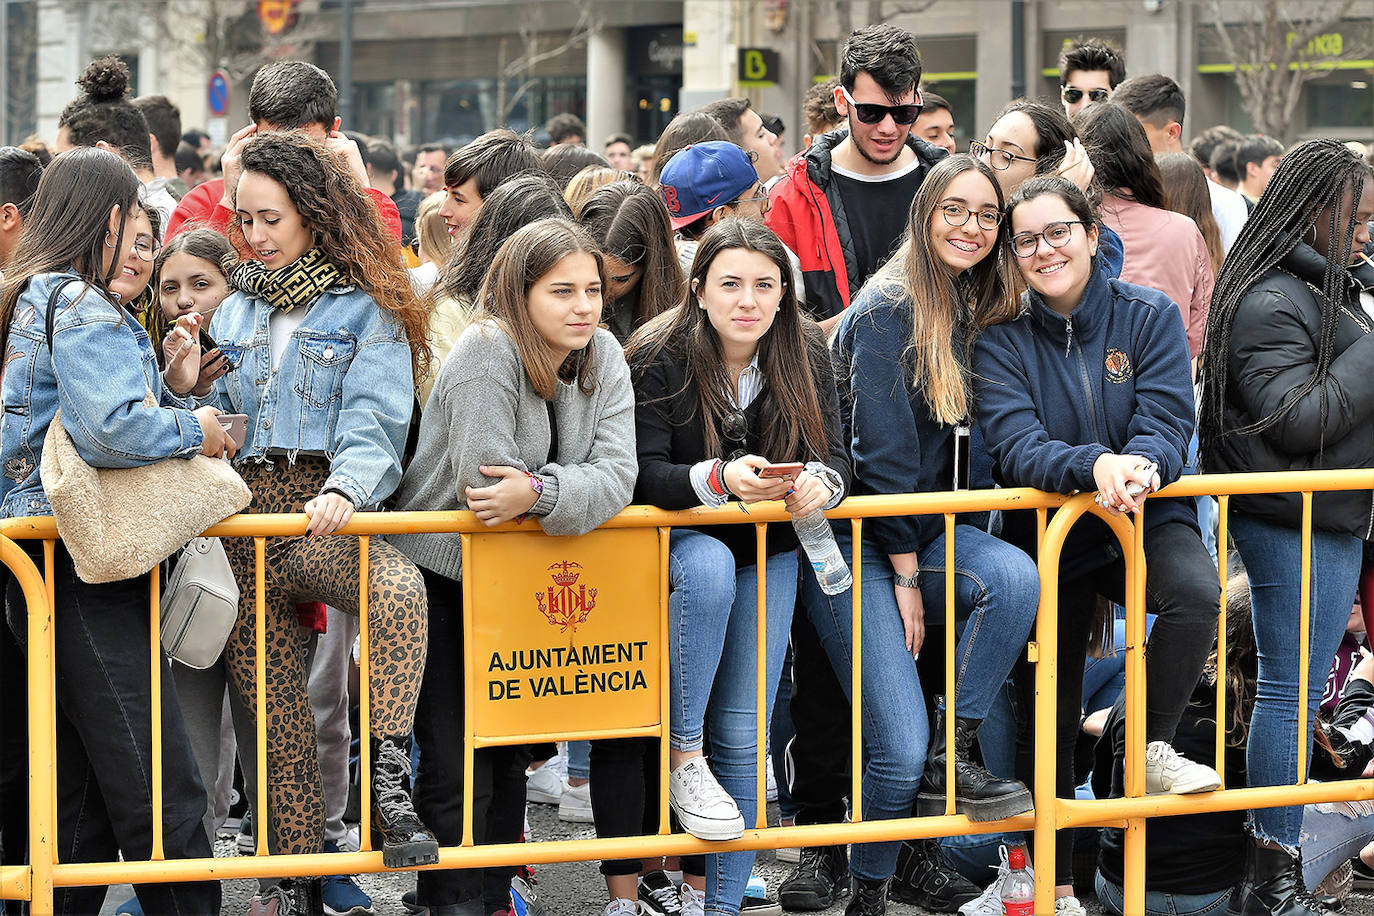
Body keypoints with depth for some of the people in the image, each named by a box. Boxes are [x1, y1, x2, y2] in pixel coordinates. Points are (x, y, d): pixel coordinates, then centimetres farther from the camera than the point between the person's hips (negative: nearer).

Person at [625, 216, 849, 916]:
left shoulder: (805, 358, -5)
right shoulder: (661, 357, -16)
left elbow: (835, 458, -7)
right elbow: (643, 475, -20)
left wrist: (819, 484, -31)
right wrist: (719, 479, -39)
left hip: (768, 555, 3)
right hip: (675, 541, -3)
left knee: (742, 735, -2)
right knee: (708, 563, -38)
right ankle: (683, 758, -24)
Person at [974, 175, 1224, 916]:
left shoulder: (1149, 316, -5)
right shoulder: (1003, 339, -7)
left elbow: (1168, 424, -13)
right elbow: (1014, 445, -21)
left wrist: (1140, 466, -37)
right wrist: (1094, 466, -40)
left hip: (1145, 520, 0)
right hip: (1049, 533, 1)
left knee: (1197, 592, -34)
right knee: (1048, 713, 7)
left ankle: (1153, 749, -11)